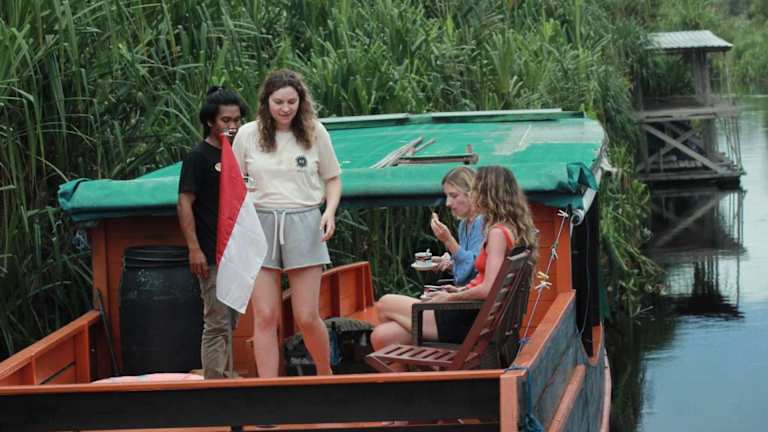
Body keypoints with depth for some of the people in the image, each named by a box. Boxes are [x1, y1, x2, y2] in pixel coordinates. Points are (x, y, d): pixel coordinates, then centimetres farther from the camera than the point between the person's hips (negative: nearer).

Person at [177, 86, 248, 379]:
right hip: (212, 255, -8)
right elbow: (184, 204, -11)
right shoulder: (198, 157, -7)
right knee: (217, 324, -9)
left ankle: (224, 377, 21)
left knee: (230, 322, 13)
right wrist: (194, 249, -18)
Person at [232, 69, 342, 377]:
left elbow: (332, 179, 12)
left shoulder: (315, 132, 3)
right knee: (265, 317, -2)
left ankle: (326, 375, 24)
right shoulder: (248, 134, 3)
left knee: (307, 317, -1)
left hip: (303, 224, -1)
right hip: (260, 225, 1)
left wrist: (330, 210, -5)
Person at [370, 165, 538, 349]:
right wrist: (461, 290, 14)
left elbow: (488, 290, -24)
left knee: (384, 304, 1)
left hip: (470, 322, -9)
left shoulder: (497, 232, -16)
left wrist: (450, 298, -10)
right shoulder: (513, 229, 14)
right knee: (382, 335, 3)